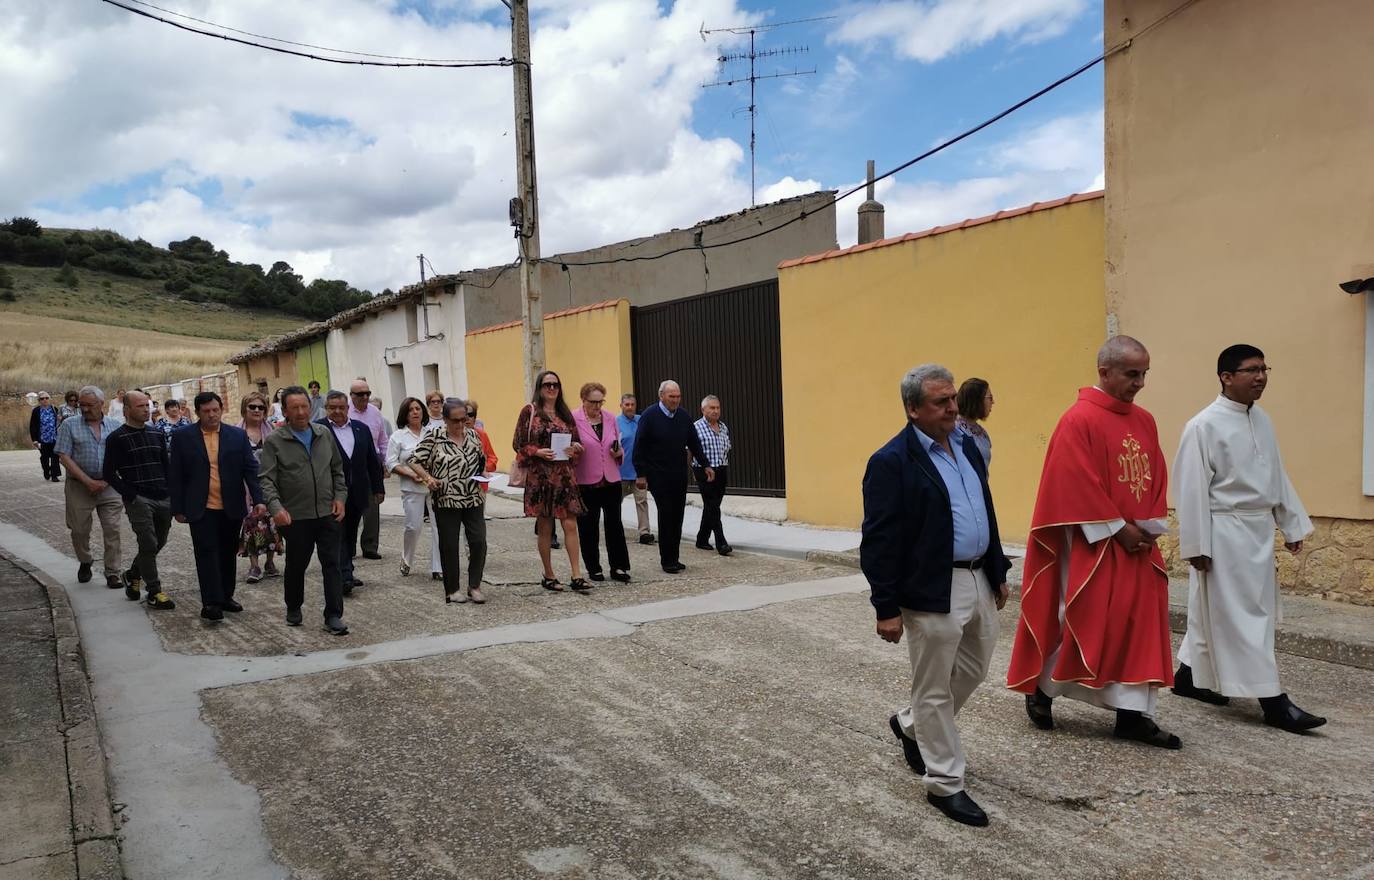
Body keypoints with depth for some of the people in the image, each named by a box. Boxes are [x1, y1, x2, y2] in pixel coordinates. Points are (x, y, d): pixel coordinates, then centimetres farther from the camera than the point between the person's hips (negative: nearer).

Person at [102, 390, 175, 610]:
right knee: (148, 545, -6)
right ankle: (154, 592, 5)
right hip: (139, 500, -5)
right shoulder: (117, 438, -3)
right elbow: (108, 473, -3)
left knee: (159, 542, 12)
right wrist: (131, 496, -10)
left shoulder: (157, 434, 12)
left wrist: (171, 494, 6)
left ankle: (133, 575, 36)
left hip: (163, 500, 5)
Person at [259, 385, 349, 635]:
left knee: (332, 564, -1)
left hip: (328, 513, 2)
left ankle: (333, 617, 2)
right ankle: (293, 608, 35)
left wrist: (340, 497, 3)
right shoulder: (274, 441, -5)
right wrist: (276, 507, -25)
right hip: (295, 517, -2)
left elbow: (337, 470, 15)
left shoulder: (325, 434, 7)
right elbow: (267, 480, -11)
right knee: (296, 565, 13)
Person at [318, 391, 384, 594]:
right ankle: (344, 577, -10)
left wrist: (378, 488, 12)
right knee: (338, 535, -7)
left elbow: (372, 461, 13)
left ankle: (345, 573, 22)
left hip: (358, 494, 5)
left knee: (350, 534, 12)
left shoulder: (361, 429, 10)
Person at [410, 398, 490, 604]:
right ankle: (452, 590, 18)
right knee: (449, 546, 5)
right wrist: (428, 478, -17)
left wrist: (484, 473, 2)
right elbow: (415, 461, -2)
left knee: (479, 541, -2)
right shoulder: (434, 438, -6)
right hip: (447, 501, -3)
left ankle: (474, 587, 13)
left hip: (473, 500, 3)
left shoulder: (473, 435, 7)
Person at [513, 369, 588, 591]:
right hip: (540, 477, -3)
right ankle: (548, 576, 16)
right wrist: (537, 452, -16)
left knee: (570, 525, -3)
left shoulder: (565, 413, 11)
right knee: (544, 527, 4)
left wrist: (575, 447, -5)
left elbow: (576, 440, 18)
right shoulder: (530, 411, 0)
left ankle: (576, 575, -1)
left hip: (565, 475, 3)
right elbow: (518, 444, -1)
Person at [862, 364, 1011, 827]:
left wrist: (998, 572, 17)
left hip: (978, 581, 8)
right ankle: (945, 783, 19)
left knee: (974, 670, 21)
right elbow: (878, 541, -16)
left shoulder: (967, 447, 9)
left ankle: (910, 724, 43)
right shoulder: (892, 462, -16)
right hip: (931, 591, -8)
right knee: (935, 689, 5)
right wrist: (887, 608, -16)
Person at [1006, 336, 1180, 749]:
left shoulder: (1145, 421, 9)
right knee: (1080, 620, 0)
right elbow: (1077, 487, -18)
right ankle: (1040, 689, 22)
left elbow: (1156, 479, 12)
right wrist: (1117, 529, -15)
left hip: (1137, 543, 7)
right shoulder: (1079, 420, -14)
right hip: (1091, 545, -7)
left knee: (1138, 624, 7)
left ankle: (1132, 713, 15)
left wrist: (1149, 528, 0)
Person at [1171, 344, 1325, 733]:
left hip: (1258, 532, 8)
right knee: (1241, 617, -2)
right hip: (1223, 534, -8)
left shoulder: (1262, 420, 10)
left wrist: (1292, 525, 15)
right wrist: (1197, 546, -17)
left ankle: (1190, 676, 30)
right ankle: (1273, 702, 2)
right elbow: (1192, 489, -16)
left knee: (1218, 614, 16)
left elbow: (1277, 476, 17)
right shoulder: (1204, 426, -15)